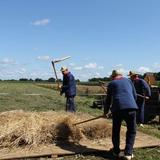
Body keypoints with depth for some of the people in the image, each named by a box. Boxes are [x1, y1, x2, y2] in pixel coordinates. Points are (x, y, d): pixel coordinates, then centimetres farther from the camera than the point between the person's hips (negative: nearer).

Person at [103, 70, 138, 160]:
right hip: (131, 107, 0)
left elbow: (108, 100, 21)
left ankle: (116, 151, 27)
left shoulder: (111, 84, 18)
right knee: (131, 131, 13)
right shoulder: (128, 80, 21)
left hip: (117, 108, 0)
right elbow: (135, 96, 19)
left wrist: (105, 112, 34)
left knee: (116, 131, 17)